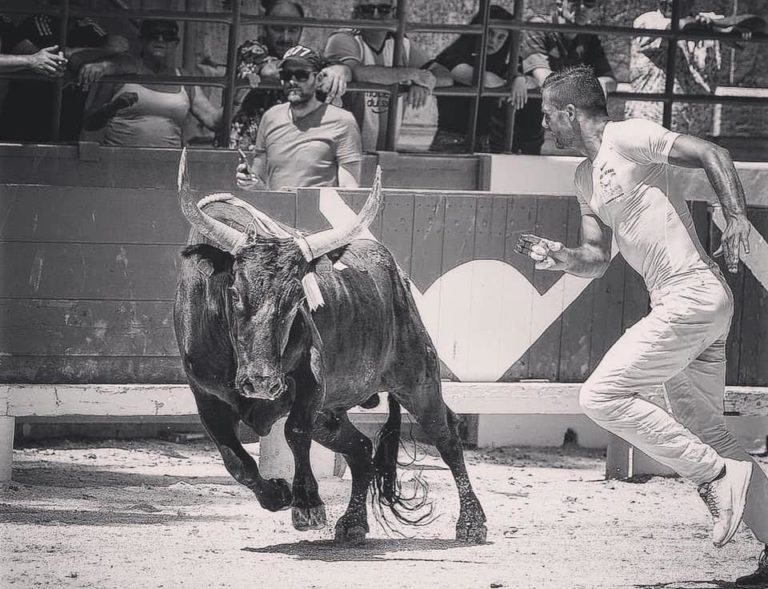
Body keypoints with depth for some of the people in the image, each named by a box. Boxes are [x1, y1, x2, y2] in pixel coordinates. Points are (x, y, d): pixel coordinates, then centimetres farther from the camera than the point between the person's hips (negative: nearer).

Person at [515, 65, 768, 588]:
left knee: (602, 396, -11)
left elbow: (712, 154, -14)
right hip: (688, 307, 10)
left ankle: (717, 475, -8)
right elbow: (598, 259, 22)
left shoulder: (628, 138, -8)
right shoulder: (586, 177, 19)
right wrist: (560, 258, 2)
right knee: (703, 432, 11)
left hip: (693, 295, -10)